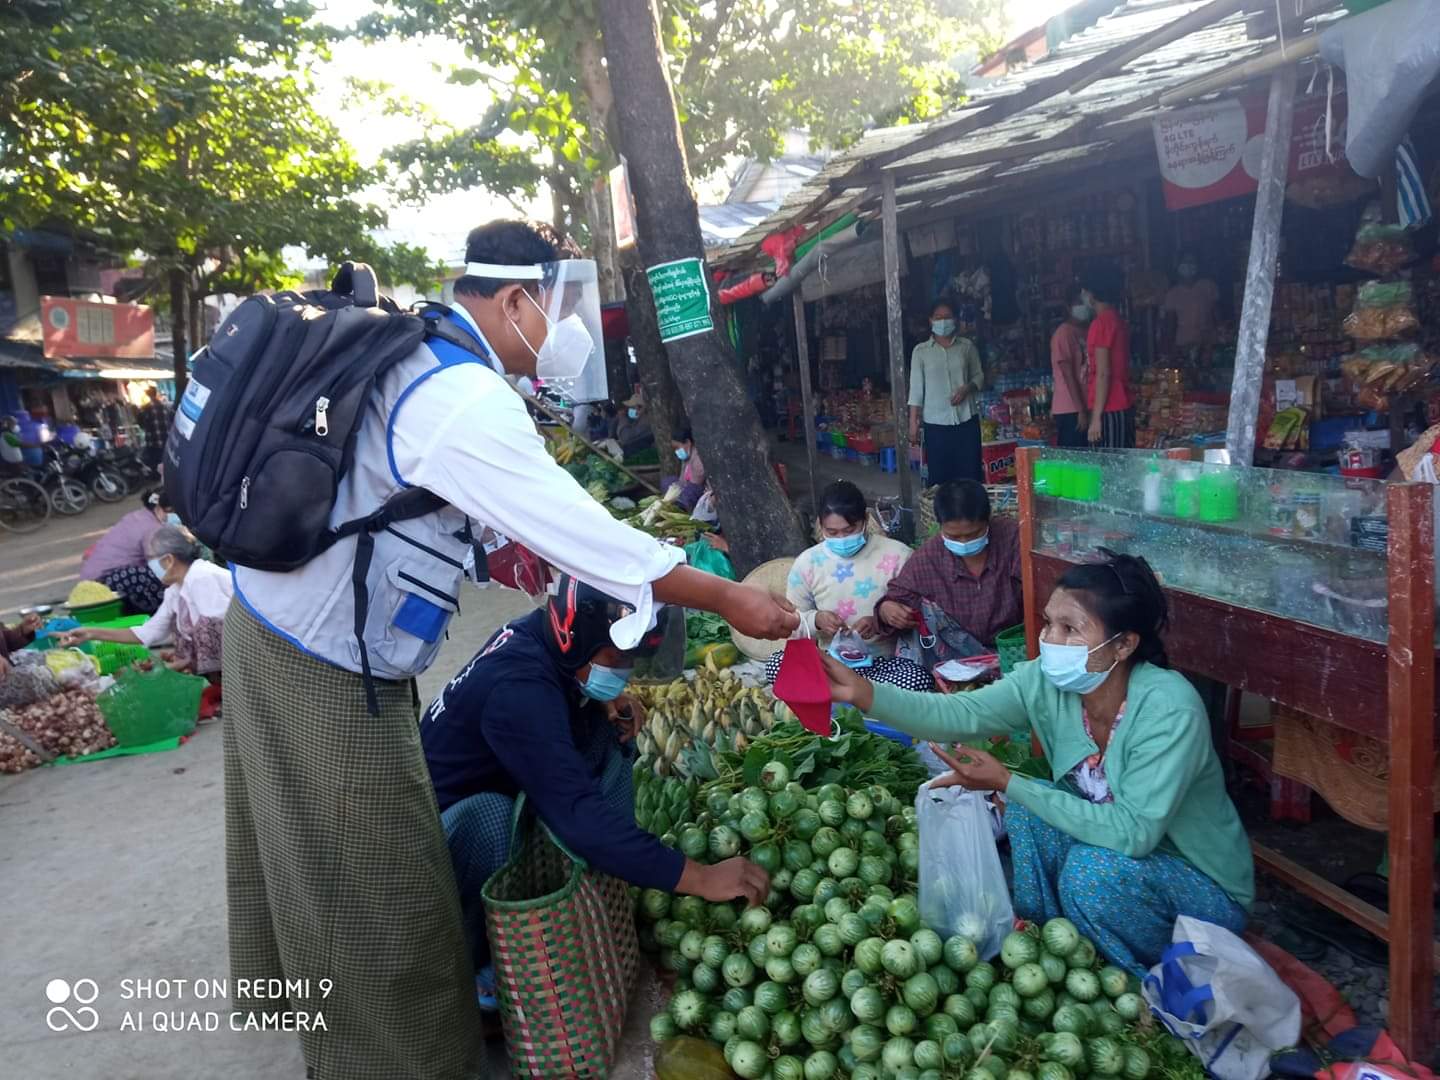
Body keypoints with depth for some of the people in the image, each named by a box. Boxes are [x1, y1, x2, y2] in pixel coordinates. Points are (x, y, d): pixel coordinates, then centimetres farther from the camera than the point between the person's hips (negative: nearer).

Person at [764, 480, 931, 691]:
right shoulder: (807, 563, 0)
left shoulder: (896, 555, -6)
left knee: (919, 680, -34)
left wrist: (881, 622, -24)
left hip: (886, 661, -1)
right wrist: (816, 620, -18)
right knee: (776, 665, -25)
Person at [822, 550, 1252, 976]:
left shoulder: (1168, 708, -32)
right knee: (1027, 807, -14)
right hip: (1109, 841, 5)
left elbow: (1132, 832, -34)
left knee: (1093, 867, -29)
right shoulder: (1046, 681, -15)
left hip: (1205, 882, -5)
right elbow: (960, 714, -26)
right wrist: (862, 692, -41)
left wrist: (1007, 783, -31)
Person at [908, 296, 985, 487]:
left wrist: (967, 388, -10)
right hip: (936, 422, -1)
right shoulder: (921, 351, 2)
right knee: (939, 475, 1)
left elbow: (979, 376, 12)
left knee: (971, 473, 1)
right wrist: (913, 421, -2)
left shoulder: (967, 346, 6)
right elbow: (916, 388, 2)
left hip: (966, 419, 1)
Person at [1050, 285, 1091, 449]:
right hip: (1070, 410, -8)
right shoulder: (1064, 333, -8)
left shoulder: (1086, 332, 16)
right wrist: (1080, 409, -16)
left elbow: (1087, 373, 16)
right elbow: (1068, 375, -13)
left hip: (1085, 408, 8)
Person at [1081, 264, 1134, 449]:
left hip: (1109, 412, -9)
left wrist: (1096, 417, -16)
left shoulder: (1101, 323, -12)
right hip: (1124, 407, 9)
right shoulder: (1119, 321, 14)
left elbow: (1103, 374, -16)